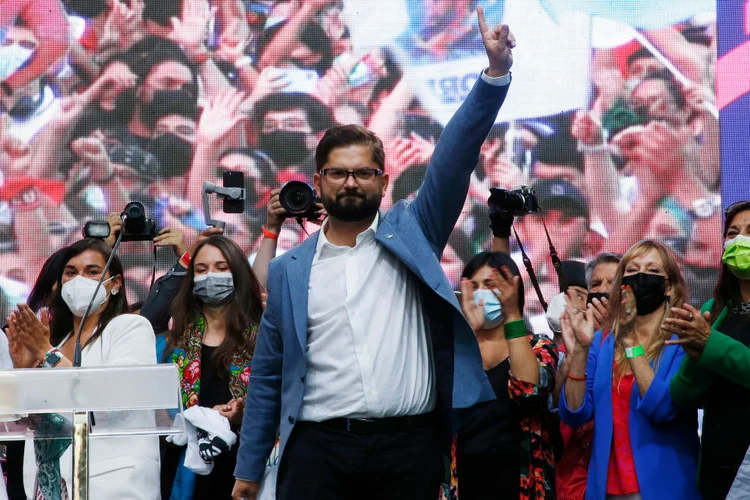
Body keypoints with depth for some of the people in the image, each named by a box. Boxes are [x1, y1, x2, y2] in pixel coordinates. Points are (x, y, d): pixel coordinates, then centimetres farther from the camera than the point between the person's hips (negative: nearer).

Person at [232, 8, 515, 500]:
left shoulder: (411, 233, 9)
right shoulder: (289, 270, 11)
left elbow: (455, 159, -3)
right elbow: (269, 375, 14)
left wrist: (495, 73, -14)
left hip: (410, 446, -1)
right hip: (319, 448, 1)